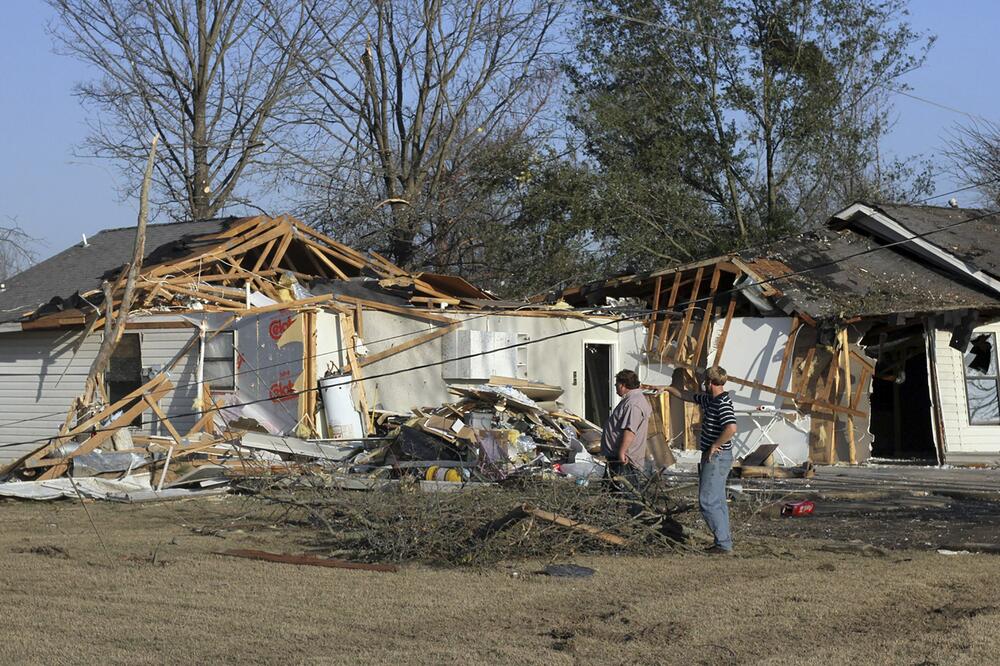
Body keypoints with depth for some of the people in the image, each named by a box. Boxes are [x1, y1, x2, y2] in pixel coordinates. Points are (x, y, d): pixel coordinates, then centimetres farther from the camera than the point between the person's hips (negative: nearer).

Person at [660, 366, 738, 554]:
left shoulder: (723, 403, -19)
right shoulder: (709, 400, 12)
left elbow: (731, 428, -34)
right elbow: (689, 396, 30)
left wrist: (715, 446, -23)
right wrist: (668, 389, 35)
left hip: (717, 457, -10)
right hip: (713, 458, 10)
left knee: (707, 501, -10)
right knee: (717, 501, 14)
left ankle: (724, 544, -9)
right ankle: (724, 541, 19)